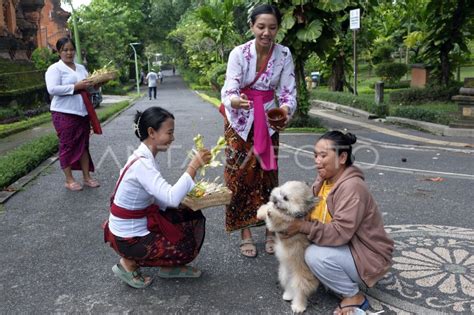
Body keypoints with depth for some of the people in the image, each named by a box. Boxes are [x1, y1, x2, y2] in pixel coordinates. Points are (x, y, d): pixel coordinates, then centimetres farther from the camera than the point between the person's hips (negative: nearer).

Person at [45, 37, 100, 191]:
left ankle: (87, 177, 18)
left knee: (83, 145, 10)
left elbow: (88, 86, 21)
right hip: (64, 114, -6)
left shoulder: (81, 68, 15)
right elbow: (52, 89, -19)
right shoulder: (54, 69, -6)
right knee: (67, 146, 1)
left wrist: (95, 85, -3)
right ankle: (69, 180, 11)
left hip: (82, 112, 6)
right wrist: (75, 87, -22)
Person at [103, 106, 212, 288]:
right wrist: (194, 166, -35)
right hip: (129, 237, -9)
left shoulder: (146, 157, 1)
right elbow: (172, 198, -38)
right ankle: (129, 263, 6)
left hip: (141, 221, 9)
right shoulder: (141, 164, -28)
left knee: (195, 217, 8)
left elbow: (161, 197, 6)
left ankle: (169, 267, 19)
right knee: (189, 249, -1)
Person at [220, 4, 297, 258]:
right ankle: (245, 233, 10)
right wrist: (234, 101, -50)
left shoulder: (284, 54, -12)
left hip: (268, 119, 2)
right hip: (239, 119, -2)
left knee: (267, 173, 6)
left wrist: (286, 109, -37)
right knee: (240, 174, -1)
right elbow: (229, 91, -26)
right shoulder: (239, 53, -19)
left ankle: (271, 230, 19)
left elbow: (288, 92, -14)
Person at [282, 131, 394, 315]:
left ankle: (355, 297, -4)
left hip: (368, 256, -9)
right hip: (346, 247, 9)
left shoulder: (352, 187, -27)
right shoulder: (324, 179, 1)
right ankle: (345, 278, 11)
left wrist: (302, 226, -30)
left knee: (315, 255, -27)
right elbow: (312, 213, 0)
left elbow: (340, 232, -32)